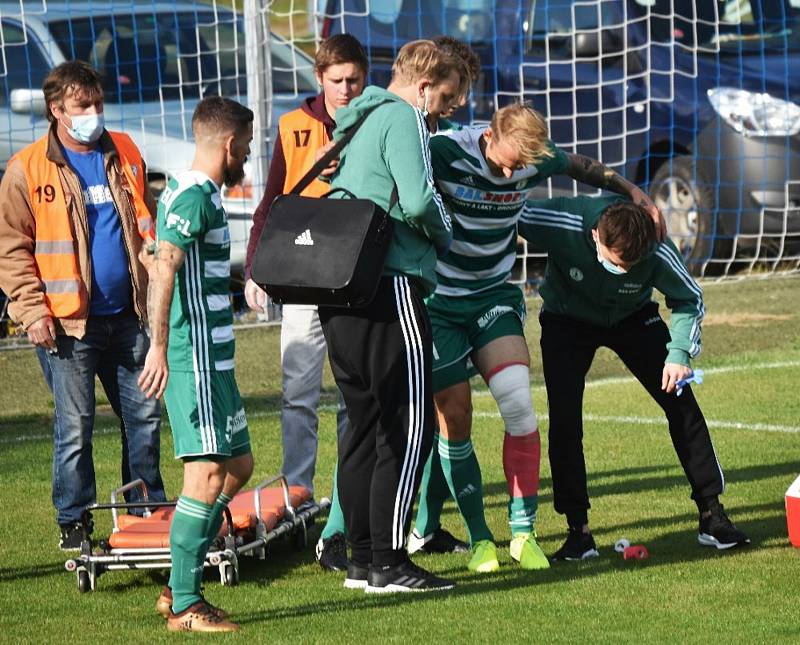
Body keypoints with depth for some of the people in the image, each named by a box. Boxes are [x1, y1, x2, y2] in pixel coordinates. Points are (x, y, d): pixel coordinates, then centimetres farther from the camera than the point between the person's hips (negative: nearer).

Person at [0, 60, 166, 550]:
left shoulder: (125, 155, 9)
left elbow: (147, 224, 19)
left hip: (127, 315, 4)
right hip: (69, 322, -4)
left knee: (145, 416, 10)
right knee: (75, 427, -1)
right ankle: (74, 524, 9)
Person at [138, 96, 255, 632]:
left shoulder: (198, 194, 17)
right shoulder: (194, 197, -15)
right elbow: (163, 270, -27)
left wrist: (238, 277, 49)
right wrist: (159, 347, -33)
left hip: (213, 359, 11)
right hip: (194, 359, -11)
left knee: (238, 465, 15)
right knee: (208, 472, -11)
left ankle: (180, 587, 17)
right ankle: (184, 605, -9)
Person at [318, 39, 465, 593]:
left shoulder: (353, 121, 22)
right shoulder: (402, 118, -7)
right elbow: (419, 199, -19)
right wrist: (444, 236, 1)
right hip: (389, 287, -10)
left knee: (365, 422, 14)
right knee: (409, 427, -7)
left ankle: (362, 559, 16)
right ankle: (389, 563, -9)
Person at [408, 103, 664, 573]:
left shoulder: (537, 161, -7)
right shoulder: (444, 153, -21)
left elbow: (577, 165, 15)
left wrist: (629, 189, 20)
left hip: (494, 297, 3)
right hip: (438, 301, -3)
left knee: (519, 404, -15)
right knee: (455, 420, -4)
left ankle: (524, 532, -5)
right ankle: (479, 538, 11)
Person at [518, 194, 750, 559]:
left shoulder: (657, 251, -33)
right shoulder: (563, 224, -38)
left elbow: (688, 299, -15)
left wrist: (679, 353, -27)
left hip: (632, 317, 1)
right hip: (567, 320, -1)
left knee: (681, 403, -7)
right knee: (564, 418, -14)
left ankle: (711, 515, 4)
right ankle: (578, 529, -3)